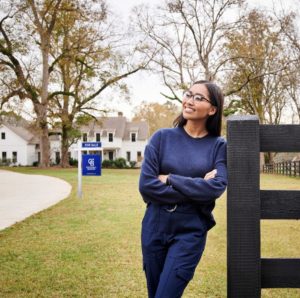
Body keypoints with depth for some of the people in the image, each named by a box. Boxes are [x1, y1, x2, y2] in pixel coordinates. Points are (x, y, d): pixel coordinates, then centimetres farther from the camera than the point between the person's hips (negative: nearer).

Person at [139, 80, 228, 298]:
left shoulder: (219, 145, -2)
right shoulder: (162, 137, -2)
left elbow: (217, 187, -17)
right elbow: (146, 185, -11)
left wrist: (169, 179, -15)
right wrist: (195, 191, -14)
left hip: (191, 232, -2)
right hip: (155, 229, 2)